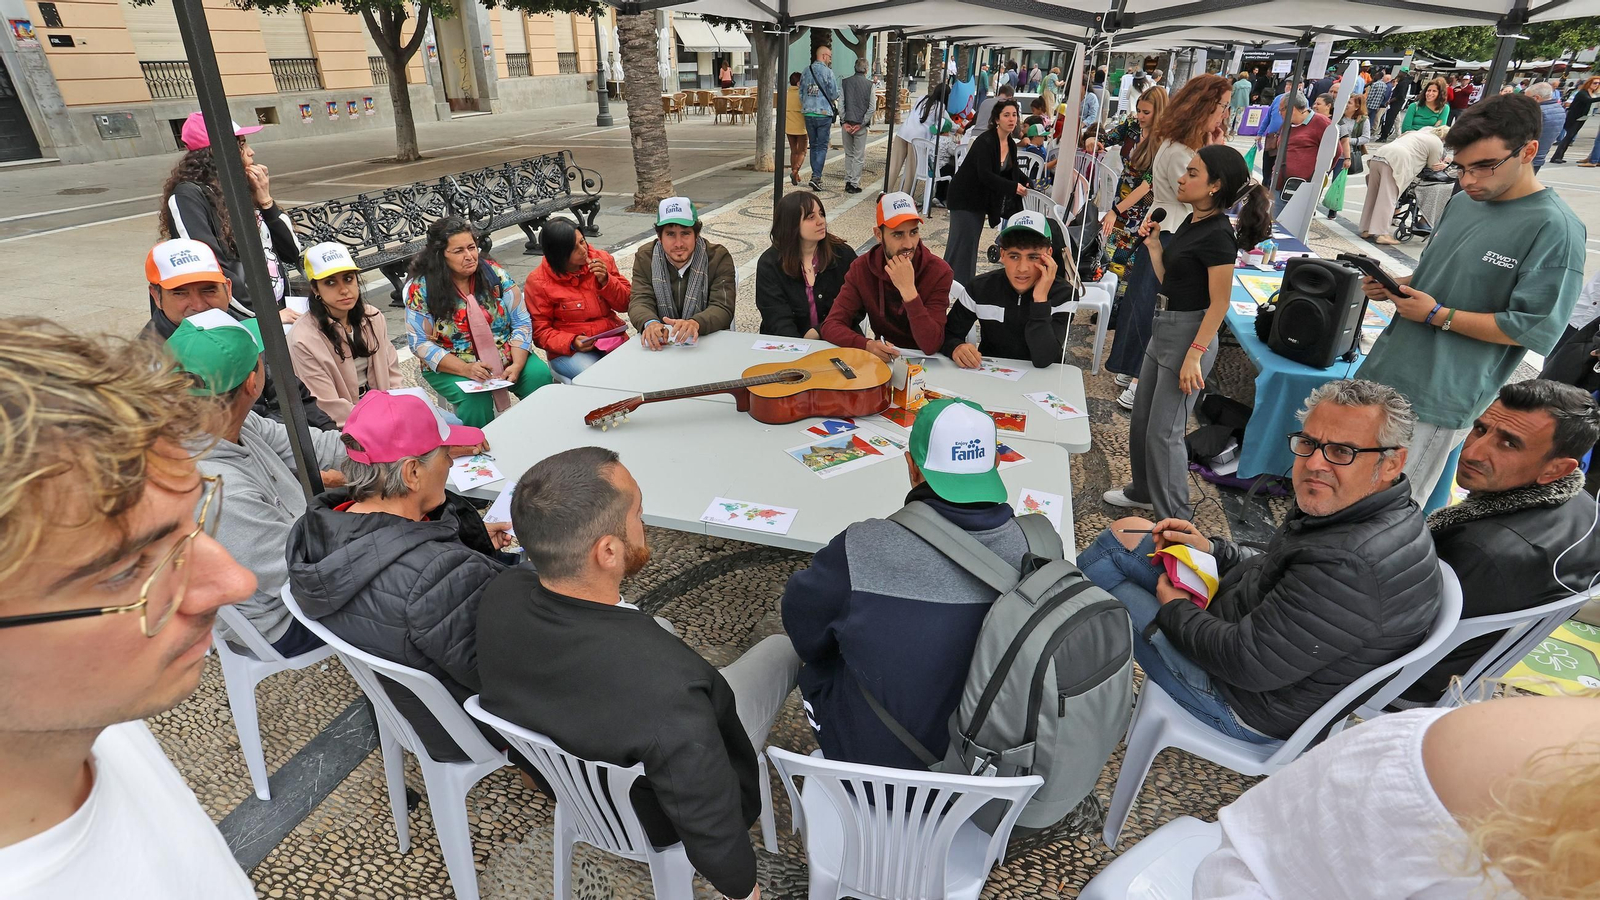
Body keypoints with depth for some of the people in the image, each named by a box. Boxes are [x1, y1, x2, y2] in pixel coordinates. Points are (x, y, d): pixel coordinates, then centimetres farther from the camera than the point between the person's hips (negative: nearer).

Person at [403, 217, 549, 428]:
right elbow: (420, 343, -8)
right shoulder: (420, 288, -8)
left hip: (505, 356, 3)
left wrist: (517, 364, -18)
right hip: (452, 367, -2)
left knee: (539, 374, -25)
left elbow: (521, 322, -2)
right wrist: (465, 369, -23)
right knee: (476, 398, -32)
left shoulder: (493, 272, -2)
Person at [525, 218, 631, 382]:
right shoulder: (538, 282, -6)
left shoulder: (602, 259, 4)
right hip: (568, 351, -3)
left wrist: (606, 281, -9)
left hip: (612, 338, 4)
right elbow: (540, 331, -2)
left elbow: (625, 304, 10)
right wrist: (572, 342, -19)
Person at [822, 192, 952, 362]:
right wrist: (867, 345, -30)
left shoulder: (938, 271, -15)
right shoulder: (862, 268, -7)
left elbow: (931, 346, -23)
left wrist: (908, 290, -31)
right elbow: (830, 326, -13)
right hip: (883, 360, 1)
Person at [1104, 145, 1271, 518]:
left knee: (1164, 432, -2)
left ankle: (1173, 521, 12)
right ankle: (1143, 491, 37)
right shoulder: (1191, 221, 8)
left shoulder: (1218, 235, -18)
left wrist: (1194, 355, -22)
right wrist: (1151, 242, 5)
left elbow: (1219, 304, -18)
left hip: (1189, 333, -9)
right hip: (1164, 328, 9)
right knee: (1142, 420, 18)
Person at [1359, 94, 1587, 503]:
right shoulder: (1462, 203, 8)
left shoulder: (1554, 229, -14)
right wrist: (1394, 285, 1)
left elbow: (1537, 329, -16)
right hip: (1388, 372, 7)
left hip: (1440, 398, -7)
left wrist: (1438, 315, -16)